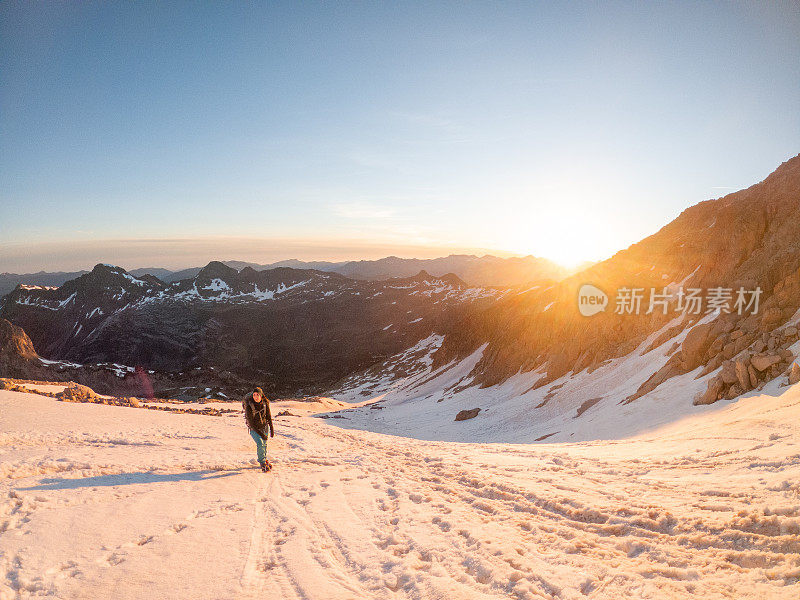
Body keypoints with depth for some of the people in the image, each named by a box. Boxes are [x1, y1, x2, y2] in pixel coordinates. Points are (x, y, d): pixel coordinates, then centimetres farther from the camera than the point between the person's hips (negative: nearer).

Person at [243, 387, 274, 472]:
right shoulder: (249, 406, -26)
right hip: (253, 428, -4)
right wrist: (260, 434, -22)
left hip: (264, 426, 4)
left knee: (264, 444, 14)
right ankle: (263, 463, -3)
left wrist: (272, 429, 2)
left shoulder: (265, 403, -14)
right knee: (260, 443, -21)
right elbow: (250, 422, -21)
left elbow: (268, 416, 1)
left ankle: (264, 459, 40)